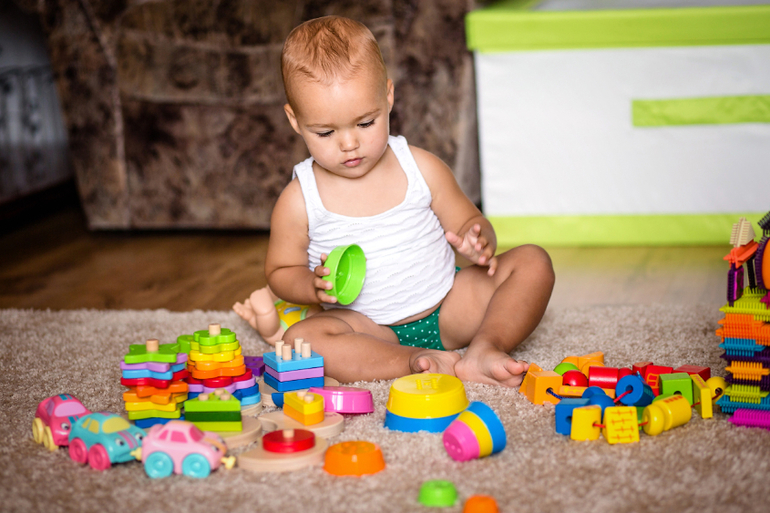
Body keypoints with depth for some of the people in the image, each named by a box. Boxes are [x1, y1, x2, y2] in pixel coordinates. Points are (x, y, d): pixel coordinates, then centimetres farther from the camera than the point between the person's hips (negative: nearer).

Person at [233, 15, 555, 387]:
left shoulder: (421, 168, -4)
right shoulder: (300, 200, -8)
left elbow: (468, 223, 6)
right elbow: (281, 271, 4)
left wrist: (478, 242, -19)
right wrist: (315, 286, -18)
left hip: (447, 311, 3)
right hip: (368, 328, -2)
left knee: (532, 263, -11)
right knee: (300, 339, -33)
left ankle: (484, 349, -27)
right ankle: (419, 363, -38)